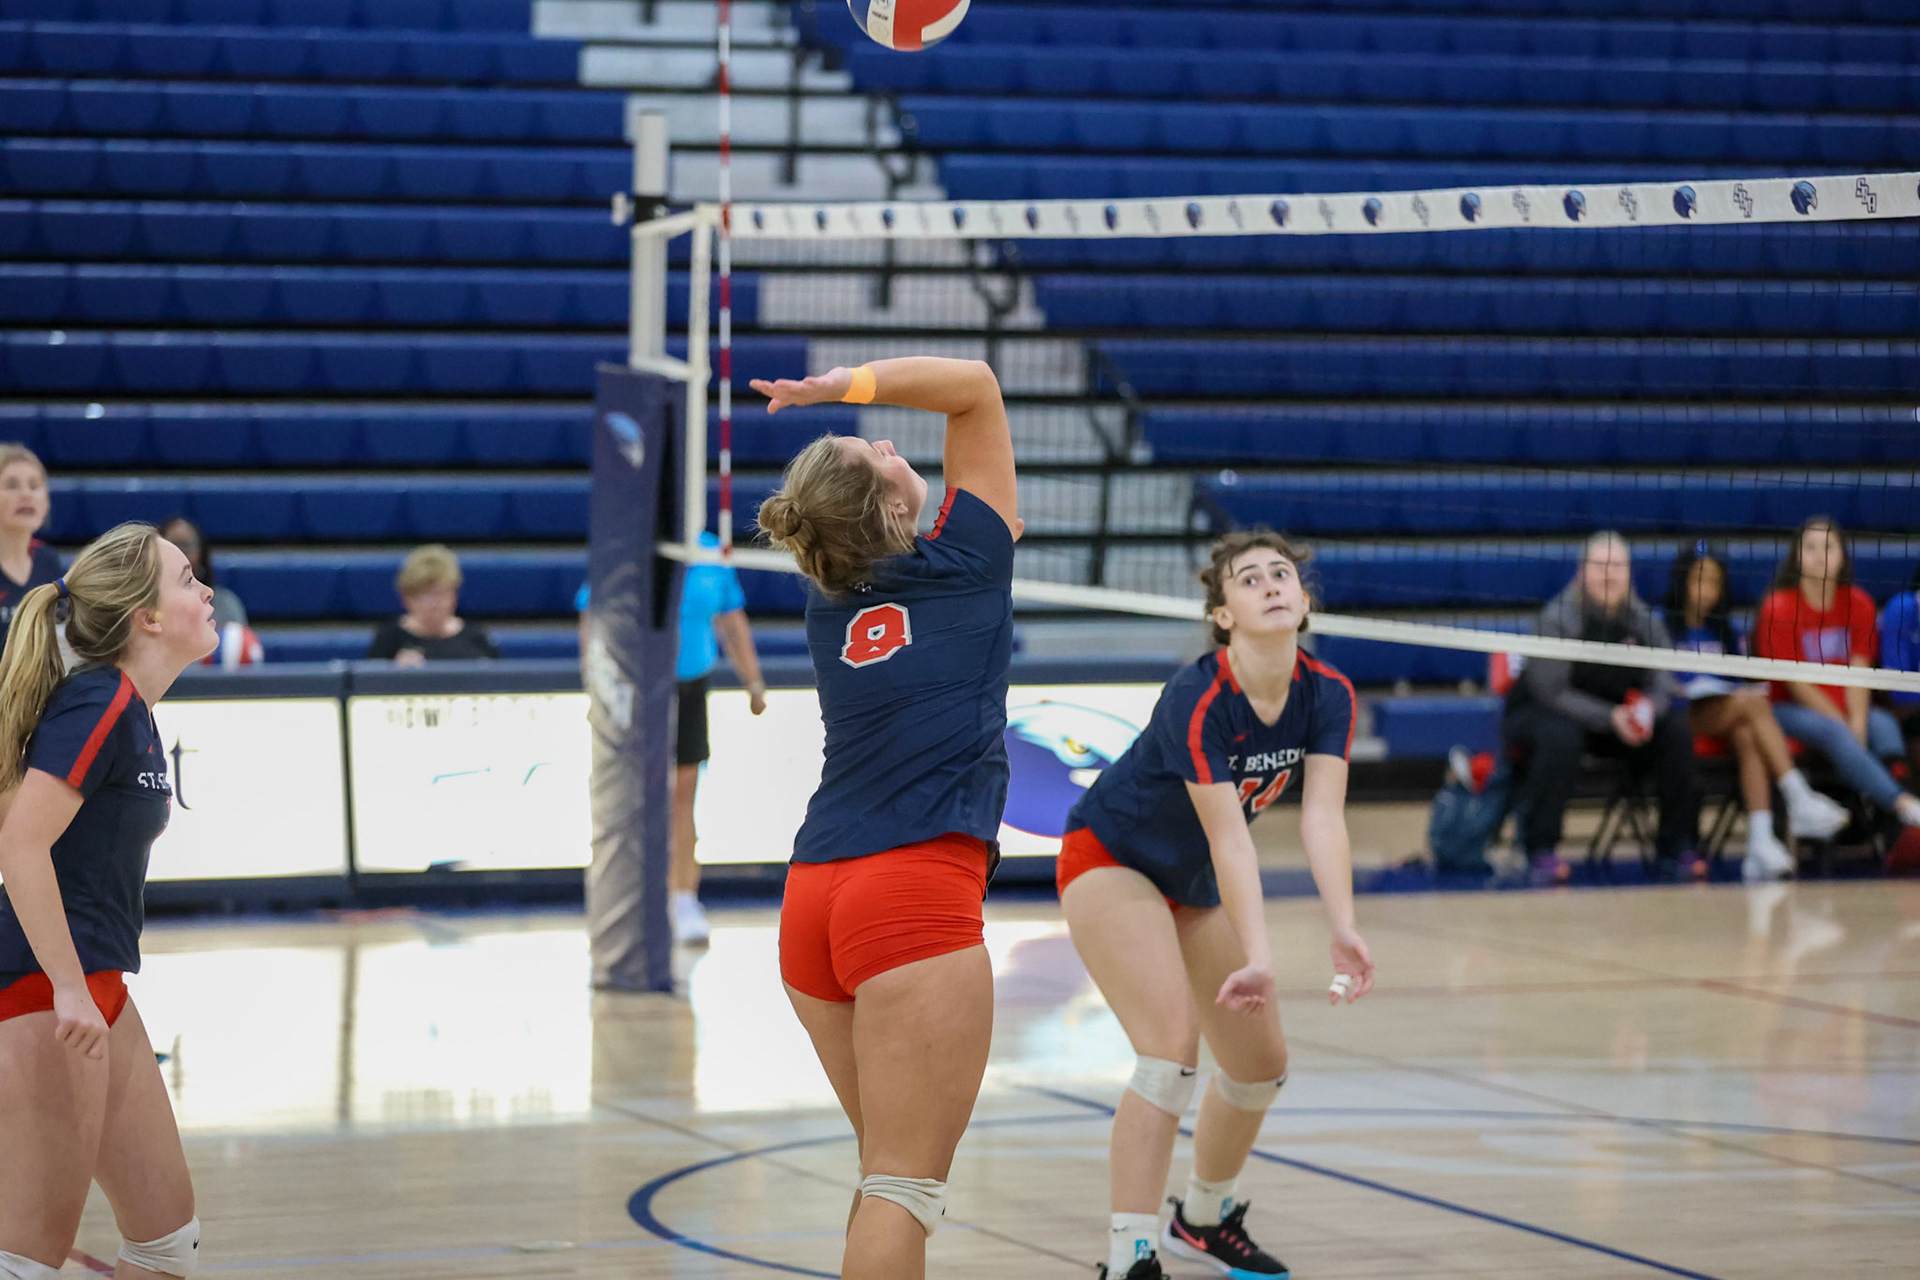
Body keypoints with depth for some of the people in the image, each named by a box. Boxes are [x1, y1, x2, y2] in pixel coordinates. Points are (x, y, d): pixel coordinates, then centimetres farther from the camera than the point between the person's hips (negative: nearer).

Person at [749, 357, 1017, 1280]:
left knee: (889, 1169, 17)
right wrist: (853, 385, -3)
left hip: (814, 897, 7)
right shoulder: (963, 564, 2)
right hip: (920, 896, -7)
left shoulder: (827, 607, 15)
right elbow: (976, 385, 7)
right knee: (905, 1185, -8)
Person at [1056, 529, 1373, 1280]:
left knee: (1261, 1064, 10)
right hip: (1111, 862, -7)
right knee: (1172, 1048, -24)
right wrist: (1258, 957, -41)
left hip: (1194, 884, 7)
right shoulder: (1196, 701, -32)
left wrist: (1343, 931, -37)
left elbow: (1322, 816, -24)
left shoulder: (1326, 696, -14)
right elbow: (1228, 838, -35)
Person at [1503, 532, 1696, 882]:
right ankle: (1540, 850, -28)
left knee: (1677, 731, -17)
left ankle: (1675, 848, -5)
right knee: (1561, 736, -39)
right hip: (1541, 713, -5)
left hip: (1619, 720, 5)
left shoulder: (1644, 621, -3)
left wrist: (1647, 709, -30)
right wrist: (1611, 718, -34)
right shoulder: (1558, 618, -17)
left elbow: (1661, 683, -4)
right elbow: (1552, 691, -22)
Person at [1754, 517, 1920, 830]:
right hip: (1790, 709, -4)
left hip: (1845, 710, 4)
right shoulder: (1778, 608, -7)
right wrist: (1844, 726, -18)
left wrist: (1858, 723, -20)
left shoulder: (1859, 604, 6)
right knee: (1834, 733, -35)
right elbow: (1795, 682, -11)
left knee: (1884, 725, -28)